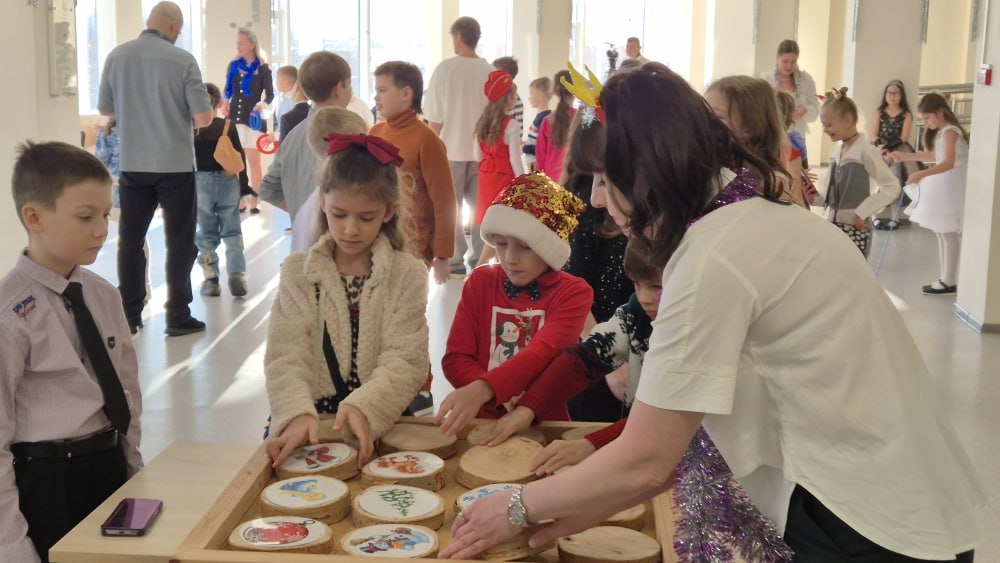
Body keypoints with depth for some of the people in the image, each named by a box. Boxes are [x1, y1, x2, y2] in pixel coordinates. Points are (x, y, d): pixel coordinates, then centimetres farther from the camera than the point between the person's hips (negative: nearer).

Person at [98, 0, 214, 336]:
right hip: (175, 164, -3)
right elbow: (203, 118, -13)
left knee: (130, 240, 13)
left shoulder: (117, 56, -2)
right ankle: (178, 316, 10)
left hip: (132, 164, 3)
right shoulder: (182, 60, -12)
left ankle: (129, 315, 17)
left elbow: (105, 110, 7)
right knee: (180, 241, 7)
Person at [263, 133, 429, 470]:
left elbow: (405, 360, -7)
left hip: (385, 420, -2)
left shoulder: (407, 274, 2)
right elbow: (286, 357, -5)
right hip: (315, 419, 2)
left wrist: (363, 408, -27)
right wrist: (298, 414, -25)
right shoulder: (298, 272, 6)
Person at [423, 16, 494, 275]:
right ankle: (477, 260, 10)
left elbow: (435, 116, -6)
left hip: (451, 148, -3)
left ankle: (455, 261, 5)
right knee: (479, 205, 10)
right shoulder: (489, 71, -1)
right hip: (482, 149, 3)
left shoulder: (446, 68, -8)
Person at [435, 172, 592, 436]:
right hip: (485, 420, 2)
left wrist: (481, 391, -34)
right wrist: (501, 397, -16)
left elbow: (543, 354, -18)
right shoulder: (480, 282, 6)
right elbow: (455, 358, 1)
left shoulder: (573, 293, -3)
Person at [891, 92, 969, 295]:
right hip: (943, 185, 10)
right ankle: (946, 278, 19)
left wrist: (922, 174, -43)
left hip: (952, 186, -10)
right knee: (942, 233, 12)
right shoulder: (940, 132, 12)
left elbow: (949, 163, -32)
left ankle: (949, 282, -2)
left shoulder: (950, 132, -19)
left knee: (949, 234, -7)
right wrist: (906, 156, 21)